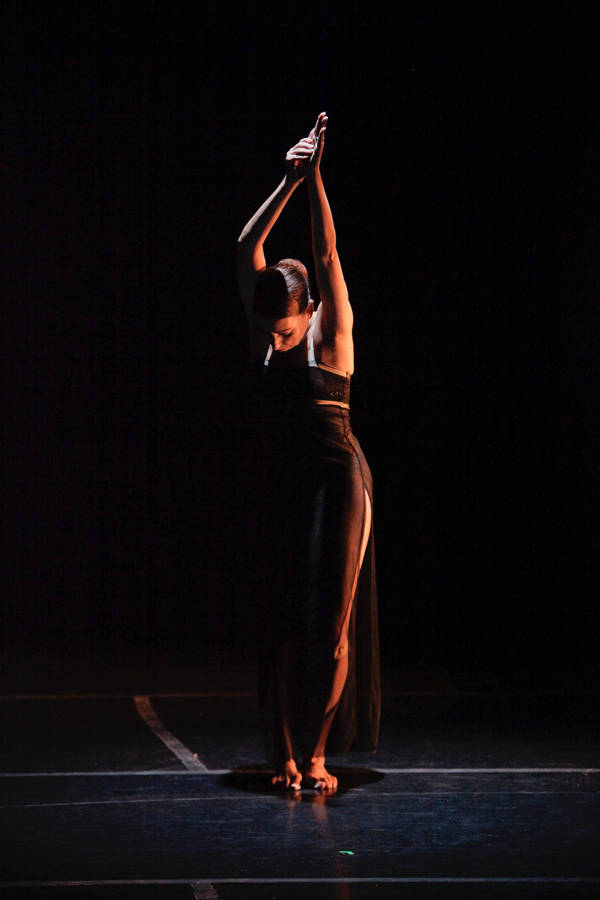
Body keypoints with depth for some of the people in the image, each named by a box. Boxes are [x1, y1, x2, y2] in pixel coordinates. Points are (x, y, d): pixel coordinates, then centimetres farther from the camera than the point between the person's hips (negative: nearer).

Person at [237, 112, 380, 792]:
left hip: (337, 480, -4)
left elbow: (326, 254, -13)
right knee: (279, 618, 2)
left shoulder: (332, 330, -5)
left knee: (332, 616, -6)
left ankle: (316, 750, 1)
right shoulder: (261, 332, 4)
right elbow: (248, 248, 0)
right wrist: (288, 183, -4)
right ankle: (283, 753, 5)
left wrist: (315, 179, -15)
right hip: (280, 484, 4)